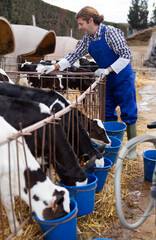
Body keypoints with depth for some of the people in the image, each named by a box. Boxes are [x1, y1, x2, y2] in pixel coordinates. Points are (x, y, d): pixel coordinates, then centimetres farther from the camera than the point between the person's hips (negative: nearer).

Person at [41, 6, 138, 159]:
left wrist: (108, 70, -25)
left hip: (123, 78, -7)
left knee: (128, 114, 1)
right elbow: (75, 55, 5)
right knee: (107, 114, 9)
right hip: (107, 81, 7)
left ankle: (132, 149, 13)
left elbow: (126, 55, -19)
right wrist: (55, 67, -3)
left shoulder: (111, 32, -17)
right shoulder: (87, 39, 3)